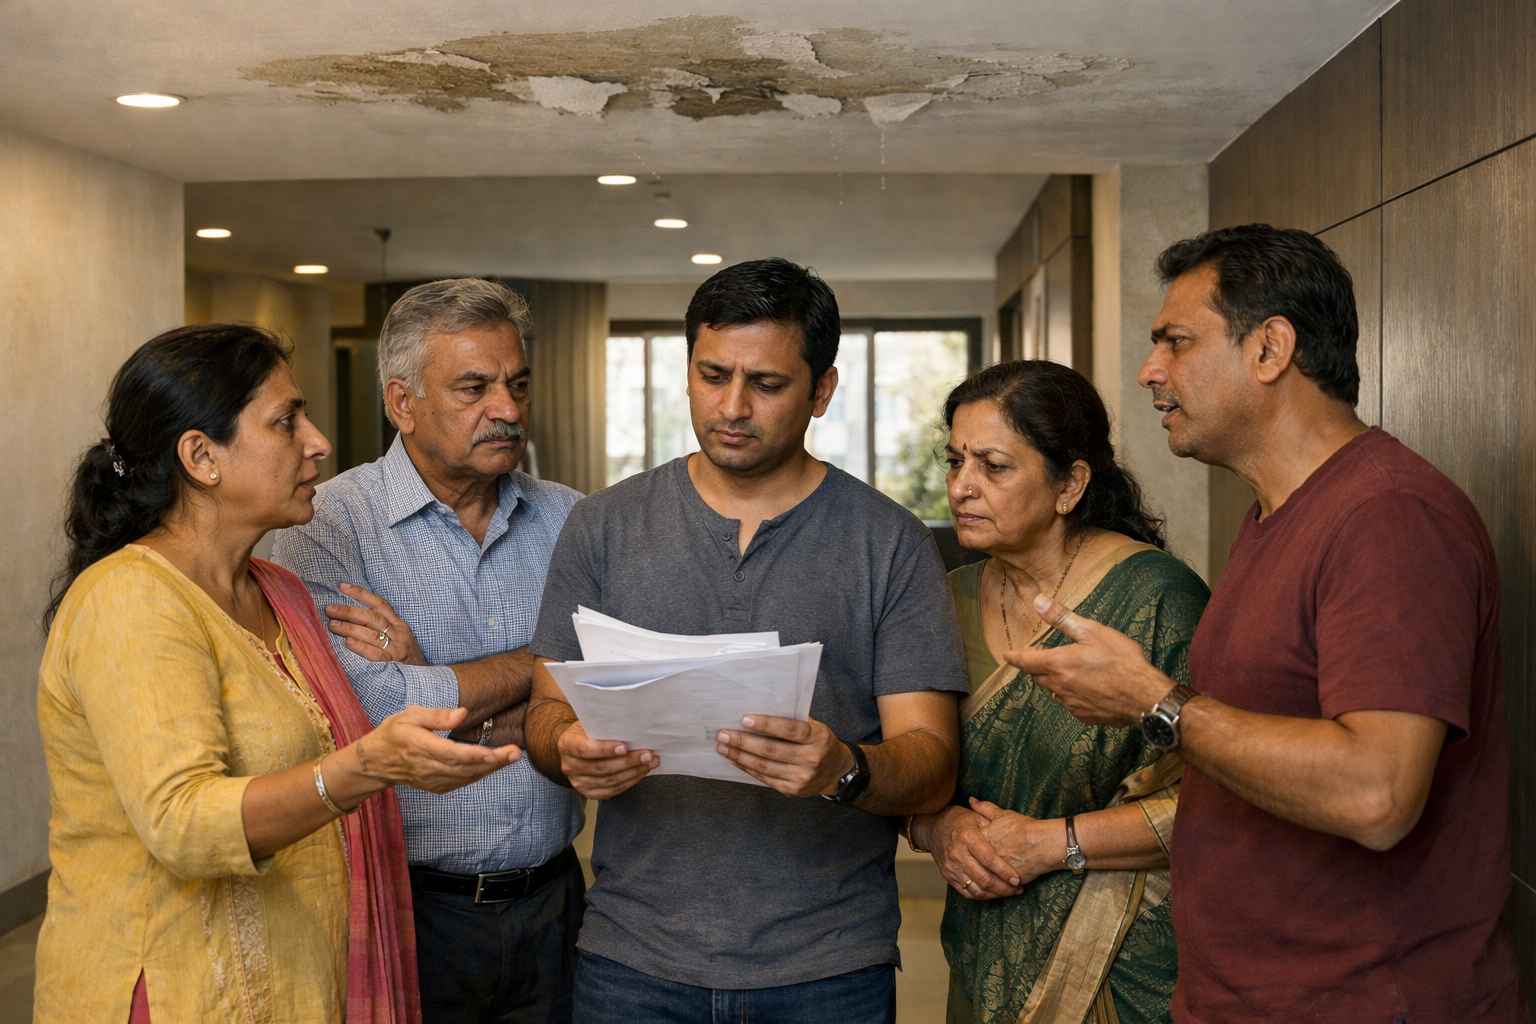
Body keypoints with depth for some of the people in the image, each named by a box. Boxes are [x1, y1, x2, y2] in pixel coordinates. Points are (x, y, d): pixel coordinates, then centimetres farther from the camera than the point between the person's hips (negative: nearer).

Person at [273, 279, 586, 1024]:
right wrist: (534, 665, -9)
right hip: (404, 905, -3)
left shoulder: (569, 523, 3)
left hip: (551, 900, 4)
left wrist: (446, 698, -16)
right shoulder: (328, 525, -8)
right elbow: (375, 714, -20)